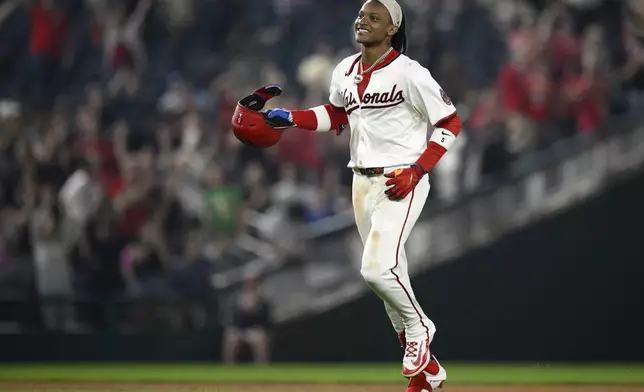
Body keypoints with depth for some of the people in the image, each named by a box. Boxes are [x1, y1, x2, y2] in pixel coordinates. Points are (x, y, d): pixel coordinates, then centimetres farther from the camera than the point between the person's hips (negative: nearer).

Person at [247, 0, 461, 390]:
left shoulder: (408, 73, -13)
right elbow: (336, 116, 24)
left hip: (402, 182, -7)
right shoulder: (345, 73, 7)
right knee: (387, 273, 10)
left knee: (377, 267, -21)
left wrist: (416, 171, -17)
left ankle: (418, 328, 8)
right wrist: (289, 118, 10)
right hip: (363, 181, 7)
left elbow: (450, 123, -10)